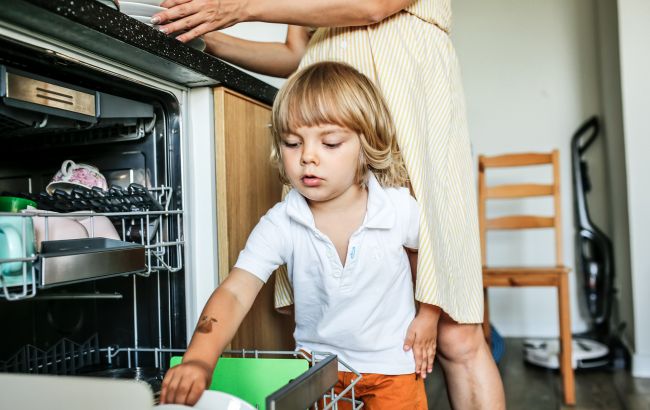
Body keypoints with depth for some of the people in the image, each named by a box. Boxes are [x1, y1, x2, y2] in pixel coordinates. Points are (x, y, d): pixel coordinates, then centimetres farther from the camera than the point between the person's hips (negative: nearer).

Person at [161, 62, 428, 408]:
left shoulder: (399, 208, -17)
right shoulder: (280, 224, -18)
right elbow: (235, 293, -28)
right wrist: (199, 359, -43)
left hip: (393, 368, 0)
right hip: (318, 368, 1)